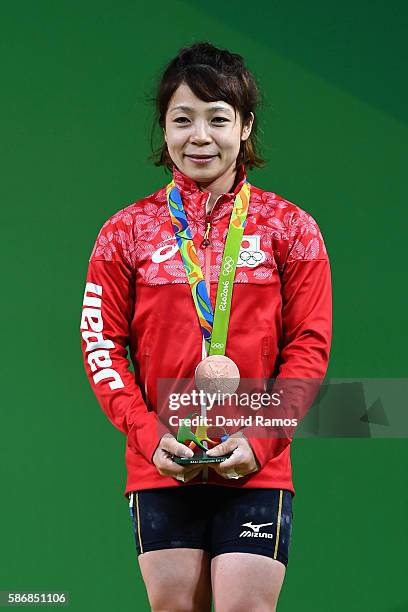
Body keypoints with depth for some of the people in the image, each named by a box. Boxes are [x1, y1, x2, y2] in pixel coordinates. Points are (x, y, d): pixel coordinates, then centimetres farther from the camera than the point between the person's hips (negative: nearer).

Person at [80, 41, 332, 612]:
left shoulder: (289, 227, 3)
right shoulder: (126, 231, 6)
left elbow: (310, 345, 1)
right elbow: (102, 342, 4)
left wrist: (258, 439, -11)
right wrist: (149, 436, -9)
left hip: (257, 469, -1)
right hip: (160, 469, 1)